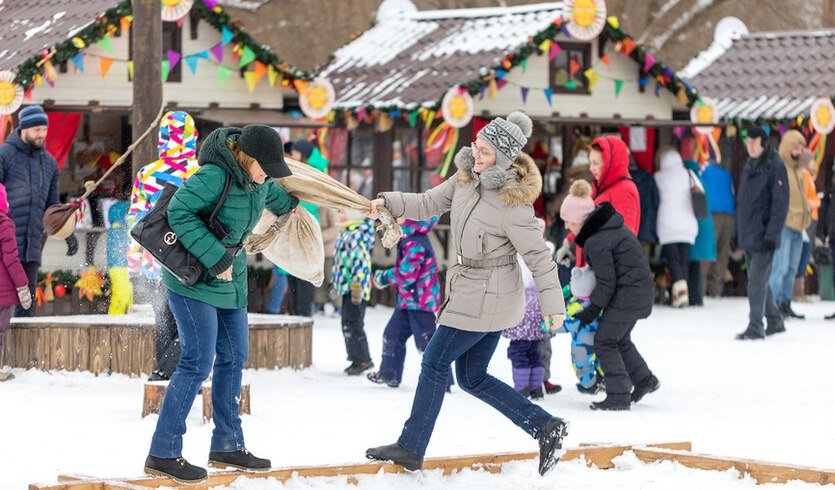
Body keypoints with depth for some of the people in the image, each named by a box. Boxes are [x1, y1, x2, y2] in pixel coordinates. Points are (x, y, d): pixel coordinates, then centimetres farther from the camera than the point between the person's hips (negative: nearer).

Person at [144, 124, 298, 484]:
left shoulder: (257, 180, 3)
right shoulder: (215, 177, -25)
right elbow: (179, 212, -31)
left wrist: (288, 205, 46)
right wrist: (215, 259, -29)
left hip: (230, 280, 9)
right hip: (192, 278, -9)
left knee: (234, 357, 12)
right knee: (198, 362, -13)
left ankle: (227, 446, 23)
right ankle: (163, 453, -10)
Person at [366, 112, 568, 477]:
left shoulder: (512, 203, -23)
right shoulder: (466, 177, 0)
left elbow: (538, 255, -21)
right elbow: (429, 203, 12)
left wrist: (552, 303, -22)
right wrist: (389, 203, -1)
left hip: (487, 297, -9)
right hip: (473, 291, 9)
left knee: (435, 363, 0)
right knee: (472, 378, 14)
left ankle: (411, 448, 11)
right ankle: (545, 427, 14)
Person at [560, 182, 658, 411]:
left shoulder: (596, 242, -21)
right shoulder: (613, 226, 9)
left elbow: (606, 282, -19)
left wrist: (592, 310, -9)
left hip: (627, 294, -10)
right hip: (641, 289, 10)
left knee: (605, 341, -3)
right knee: (620, 339, 22)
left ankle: (619, 395, -2)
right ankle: (644, 379, 31)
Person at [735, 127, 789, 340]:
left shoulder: (775, 166, -11)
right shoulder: (749, 166, 14)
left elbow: (780, 204, -15)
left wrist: (771, 235, -19)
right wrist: (737, 230, 16)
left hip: (763, 235, -8)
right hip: (747, 235, 8)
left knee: (757, 281, -9)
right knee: (759, 281, 14)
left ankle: (755, 327, -6)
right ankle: (775, 321, 25)